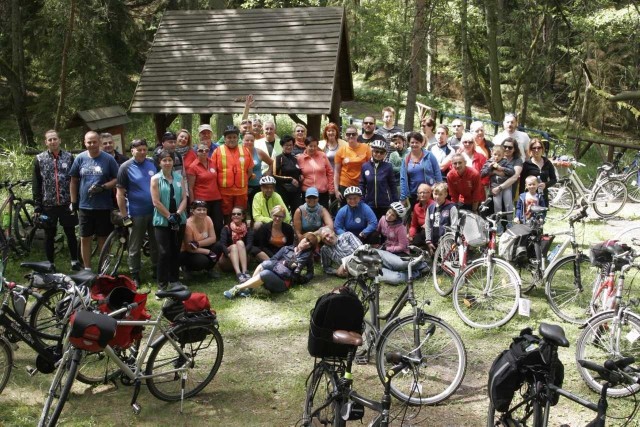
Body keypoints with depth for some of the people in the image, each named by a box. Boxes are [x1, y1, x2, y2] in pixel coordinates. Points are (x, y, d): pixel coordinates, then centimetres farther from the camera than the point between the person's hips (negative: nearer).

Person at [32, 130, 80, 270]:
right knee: (49, 236, 8)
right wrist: (37, 206, -3)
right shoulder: (39, 159, 2)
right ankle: (50, 264, 19)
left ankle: (74, 261, 20)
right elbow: (36, 185, 2)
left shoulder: (69, 157, 3)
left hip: (67, 204, 0)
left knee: (71, 233, 8)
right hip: (48, 205, 0)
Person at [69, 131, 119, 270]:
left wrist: (103, 187, -17)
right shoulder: (80, 158, 3)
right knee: (85, 238, 6)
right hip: (84, 206, 2)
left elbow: (116, 179, -2)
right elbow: (74, 181, 9)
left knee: (103, 238, 7)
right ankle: (87, 269, 17)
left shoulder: (108, 159, -3)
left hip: (104, 206, -2)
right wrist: (73, 202, 6)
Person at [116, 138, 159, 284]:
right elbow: (120, 193, -7)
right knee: (135, 247, 6)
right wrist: (124, 216, -11)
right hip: (136, 213, -4)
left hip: (154, 211, 4)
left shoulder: (152, 164, 4)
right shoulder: (126, 167, -7)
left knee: (156, 244, 12)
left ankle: (156, 270, 26)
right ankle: (134, 275, 16)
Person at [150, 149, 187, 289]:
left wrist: (177, 214, -12)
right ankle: (162, 283, 3)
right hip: (162, 221, -3)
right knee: (164, 252, -6)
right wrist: (169, 216, -12)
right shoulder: (156, 179, -2)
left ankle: (174, 280, 20)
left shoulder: (179, 178, 7)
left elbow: (184, 198, 3)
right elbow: (156, 202, -8)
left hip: (179, 220, 3)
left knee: (176, 251, 9)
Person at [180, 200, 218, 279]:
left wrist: (197, 244, -30)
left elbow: (213, 239, -13)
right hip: (187, 253, -6)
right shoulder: (188, 224, -26)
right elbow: (189, 248, -23)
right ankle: (187, 268, 0)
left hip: (201, 249, 6)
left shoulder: (208, 219, -10)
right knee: (203, 260, -34)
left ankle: (209, 269, 5)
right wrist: (208, 252, -28)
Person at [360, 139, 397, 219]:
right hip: (369, 205, 2)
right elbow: (362, 185, 5)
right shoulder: (365, 166, 0)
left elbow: (393, 186, -1)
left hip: (385, 205, -2)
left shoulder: (388, 167, -5)